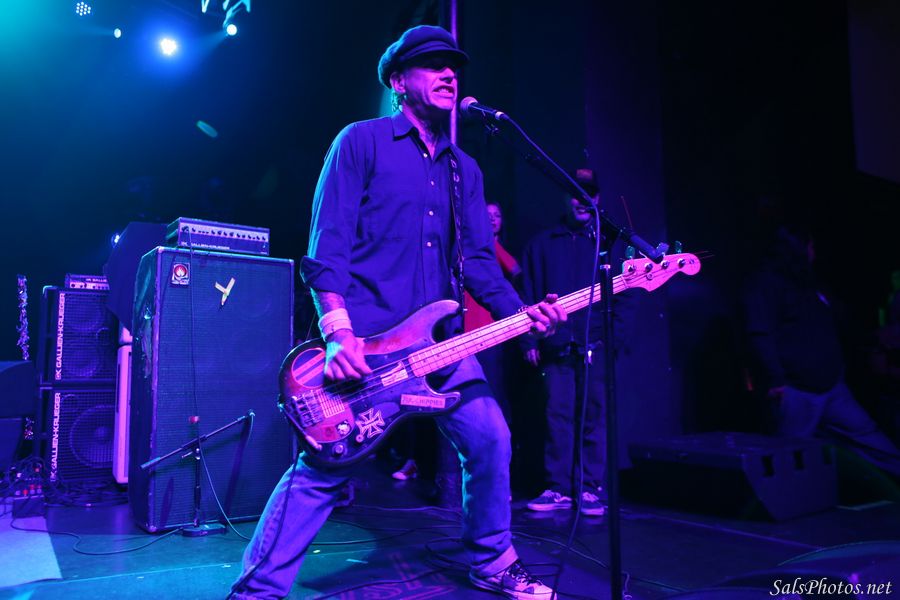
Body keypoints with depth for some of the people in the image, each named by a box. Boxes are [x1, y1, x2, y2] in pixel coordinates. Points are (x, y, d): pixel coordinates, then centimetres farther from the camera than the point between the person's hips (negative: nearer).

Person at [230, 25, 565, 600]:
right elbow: (329, 242, -8)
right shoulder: (362, 142, 0)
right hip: (366, 340, -6)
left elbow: (479, 259, 13)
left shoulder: (465, 169, 17)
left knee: (490, 441, 5)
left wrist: (521, 312, -3)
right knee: (324, 467, -7)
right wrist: (339, 331, -18)